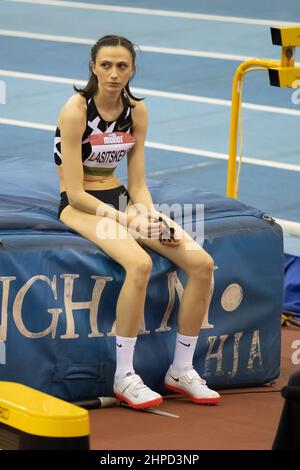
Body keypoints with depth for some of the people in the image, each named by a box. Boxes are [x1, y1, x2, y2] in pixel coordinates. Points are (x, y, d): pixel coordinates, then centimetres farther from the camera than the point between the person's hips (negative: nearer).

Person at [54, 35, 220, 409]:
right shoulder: (75, 111, -17)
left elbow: (138, 185, 5)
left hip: (120, 200, 7)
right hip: (79, 207, -7)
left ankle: (181, 370, -1)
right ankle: (124, 377, -24)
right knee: (139, 263, -35)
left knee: (202, 263, -13)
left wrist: (151, 218, -14)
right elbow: (76, 193, -19)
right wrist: (124, 219, -23)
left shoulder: (136, 111, 2)